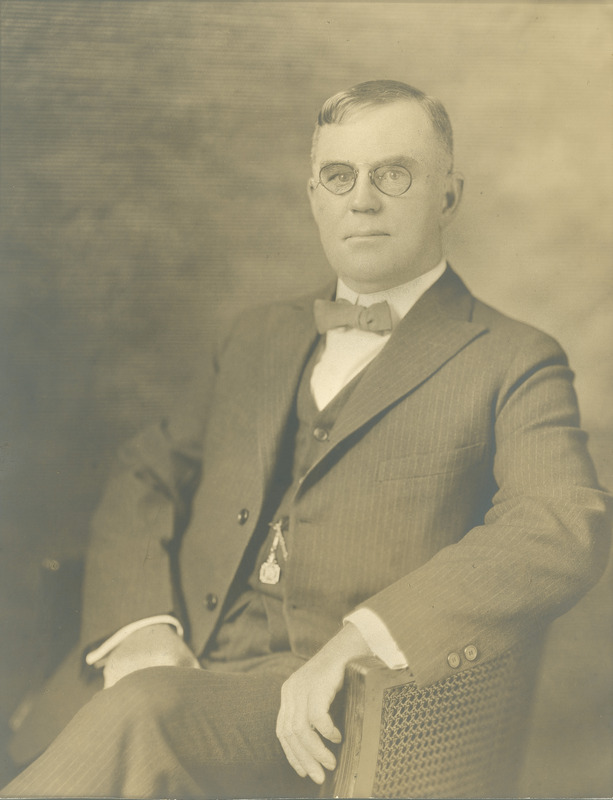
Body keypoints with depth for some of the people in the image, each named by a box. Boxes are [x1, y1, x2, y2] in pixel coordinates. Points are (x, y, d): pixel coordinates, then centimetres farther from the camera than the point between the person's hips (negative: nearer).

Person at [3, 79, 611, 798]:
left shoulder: (513, 363, 4)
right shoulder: (261, 338, 21)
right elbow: (148, 473, 17)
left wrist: (360, 637, -24)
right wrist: (138, 627, -3)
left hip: (333, 711, -4)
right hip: (185, 670, 4)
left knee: (138, 720, -32)